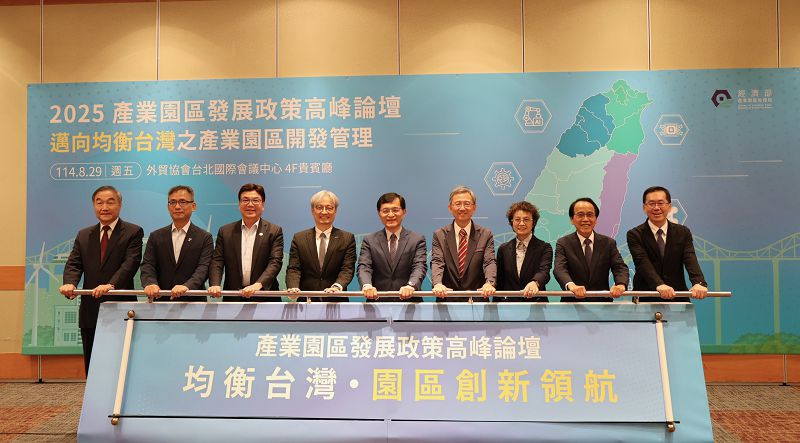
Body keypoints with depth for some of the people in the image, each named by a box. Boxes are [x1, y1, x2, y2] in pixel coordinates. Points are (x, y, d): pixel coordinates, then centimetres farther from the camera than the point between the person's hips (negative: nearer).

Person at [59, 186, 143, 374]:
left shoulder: (133, 232, -1)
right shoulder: (83, 235, 14)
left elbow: (130, 263, -14)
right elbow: (74, 264, 5)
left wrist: (111, 285, -29)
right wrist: (70, 283, -17)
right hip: (90, 311, 5)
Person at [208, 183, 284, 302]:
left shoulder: (274, 231, 2)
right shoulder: (225, 231, 10)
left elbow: (275, 262, -8)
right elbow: (217, 261, 3)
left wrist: (258, 284, -24)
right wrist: (215, 284, -16)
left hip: (264, 298, -2)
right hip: (233, 298, 2)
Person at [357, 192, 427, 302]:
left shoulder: (417, 240, 10)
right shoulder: (369, 241, 12)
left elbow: (419, 267, -4)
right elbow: (364, 267, 0)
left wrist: (411, 285, -25)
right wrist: (367, 285, -23)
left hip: (408, 302, 0)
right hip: (378, 302, 1)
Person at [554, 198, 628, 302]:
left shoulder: (608, 243, 11)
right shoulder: (563, 243, 5)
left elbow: (620, 267, 0)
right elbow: (559, 269, -11)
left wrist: (621, 285, -24)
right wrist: (571, 285, -33)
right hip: (573, 305, -3)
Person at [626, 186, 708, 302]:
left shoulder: (683, 233, 9)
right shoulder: (635, 235, 1)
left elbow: (691, 260, -5)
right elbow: (643, 263, -14)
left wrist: (699, 283, -25)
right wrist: (659, 285, -32)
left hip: (677, 298, 2)